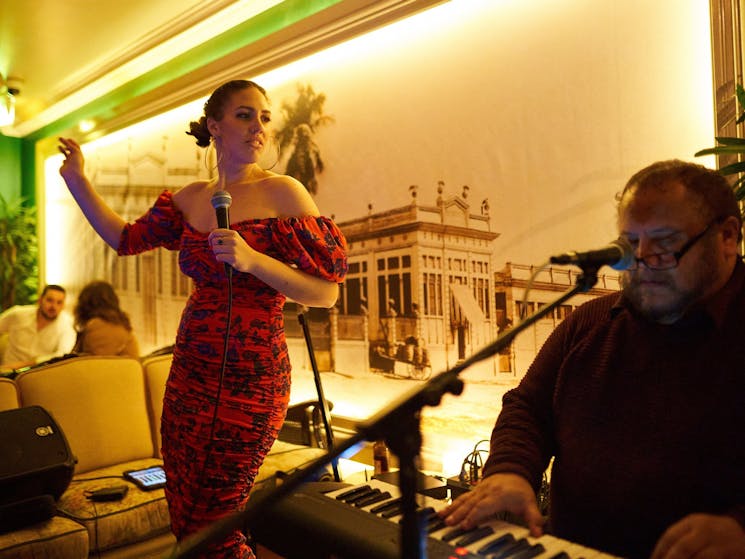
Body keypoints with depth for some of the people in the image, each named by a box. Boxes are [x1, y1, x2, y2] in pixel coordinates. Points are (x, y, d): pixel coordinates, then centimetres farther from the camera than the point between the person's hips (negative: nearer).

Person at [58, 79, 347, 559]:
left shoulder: (282, 194, -9)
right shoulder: (191, 199, 9)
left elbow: (326, 293, -14)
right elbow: (126, 238, 19)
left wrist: (251, 259, -25)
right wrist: (77, 179, 14)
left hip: (250, 379, -6)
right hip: (190, 373, 6)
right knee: (184, 518, 17)